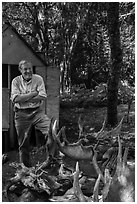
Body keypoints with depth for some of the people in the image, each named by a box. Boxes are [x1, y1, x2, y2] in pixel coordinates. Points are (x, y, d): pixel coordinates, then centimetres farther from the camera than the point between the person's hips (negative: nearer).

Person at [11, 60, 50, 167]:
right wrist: (33, 94, -12)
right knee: (23, 142, 8)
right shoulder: (16, 81, 0)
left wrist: (23, 98, -12)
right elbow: (15, 99, -13)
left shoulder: (38, 79, 0)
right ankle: (25, 165, 25)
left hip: (37, 111, 0)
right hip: (21, 114, 0)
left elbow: (42, 96, -11)